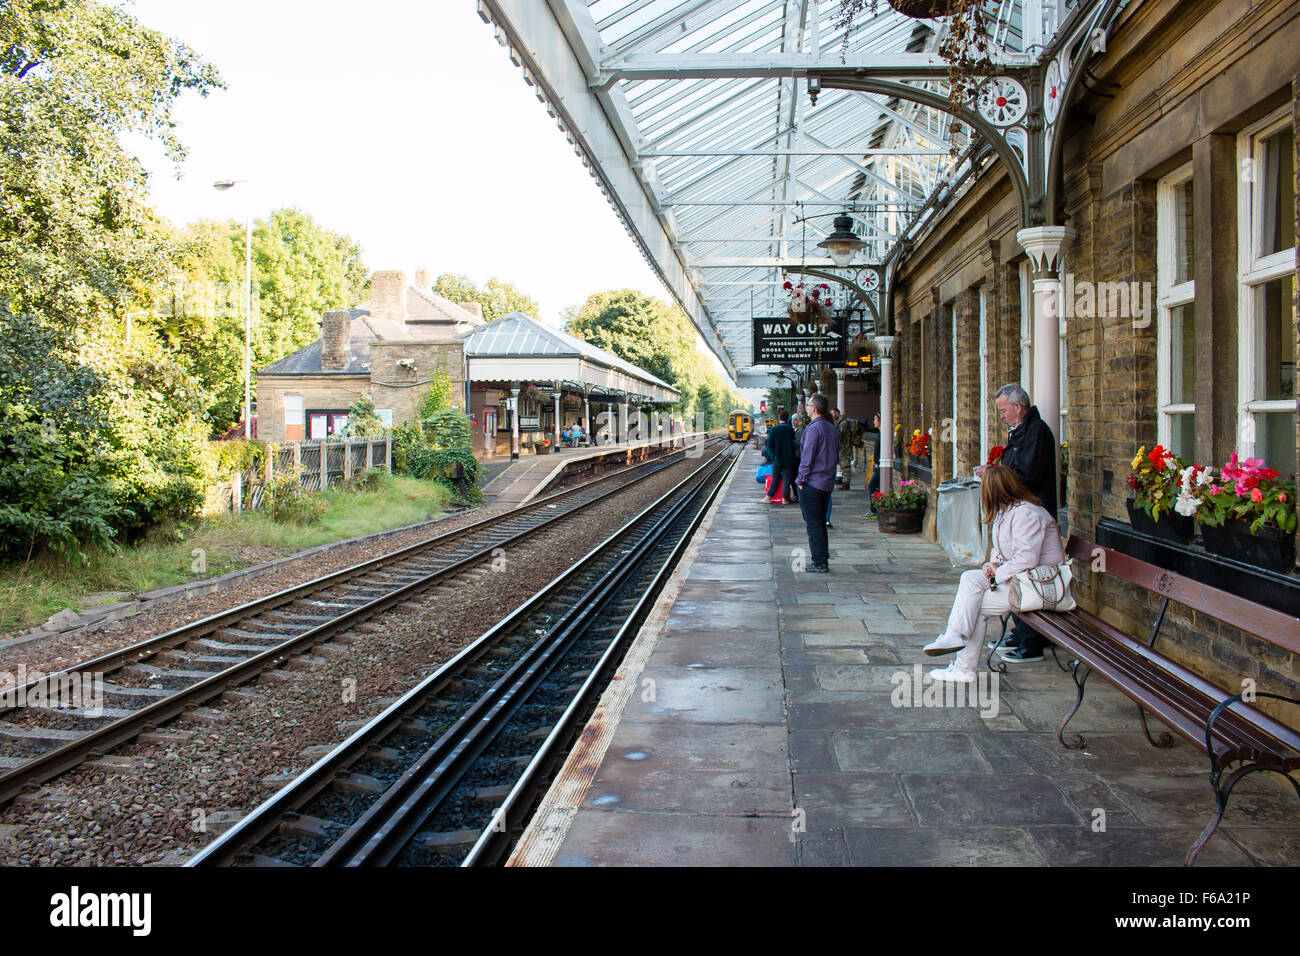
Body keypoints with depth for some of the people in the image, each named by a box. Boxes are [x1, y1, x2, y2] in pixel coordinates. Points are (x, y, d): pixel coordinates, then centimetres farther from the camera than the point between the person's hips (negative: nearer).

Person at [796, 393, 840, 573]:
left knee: (813, 525, -3)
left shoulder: (813, 429, -15)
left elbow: (807, 457, -17)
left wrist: (802, 480, -9)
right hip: (827, 483, 9)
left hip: (812, 483, -8)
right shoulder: (833, 429, 11)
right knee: (821, 523, 16)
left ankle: (819, 562, -1)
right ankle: (823, 560, 19)